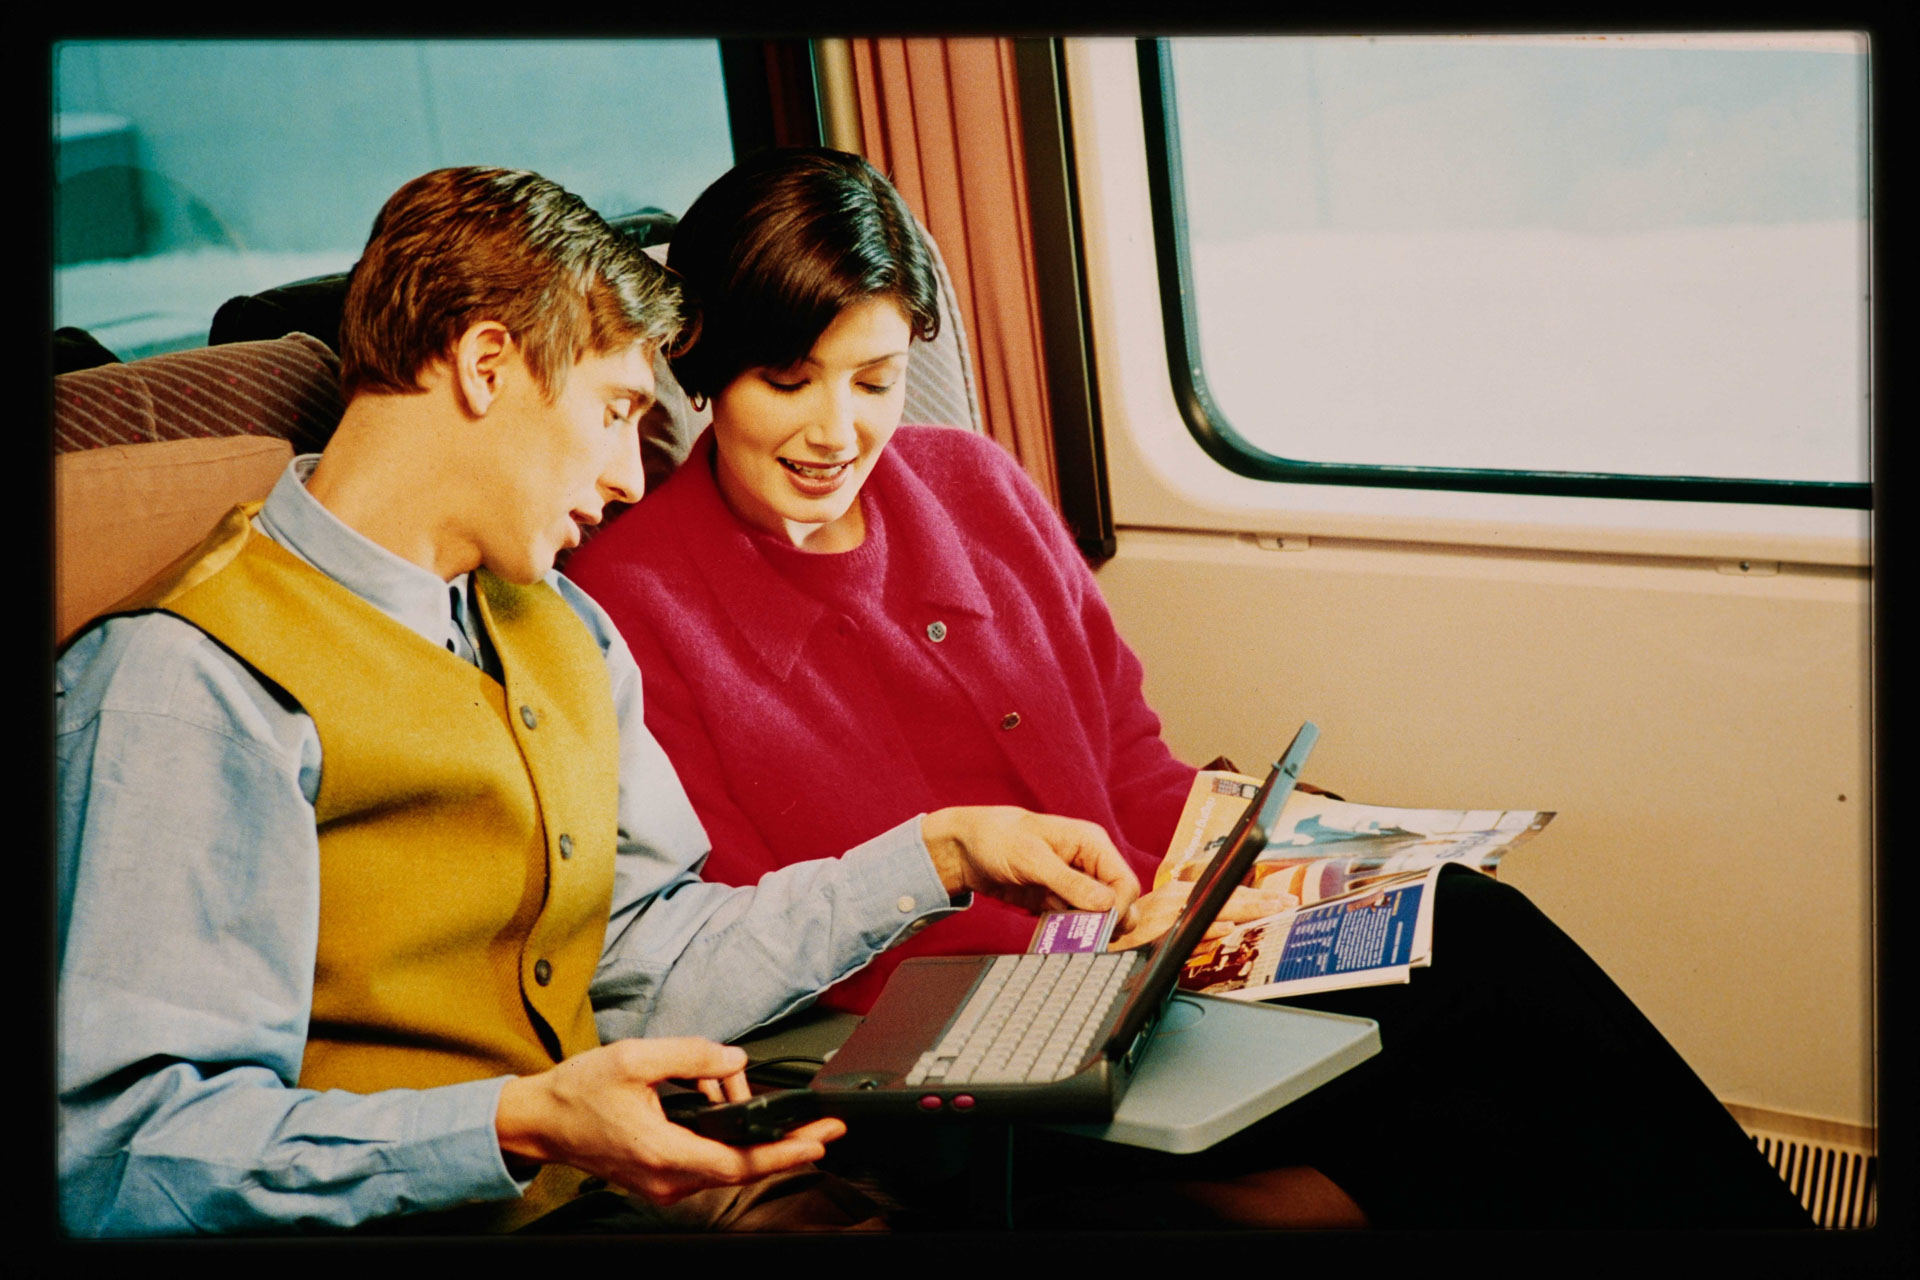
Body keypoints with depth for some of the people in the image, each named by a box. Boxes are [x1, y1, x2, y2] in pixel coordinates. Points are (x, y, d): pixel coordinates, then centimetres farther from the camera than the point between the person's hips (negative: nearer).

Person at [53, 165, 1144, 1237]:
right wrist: (520, 1126, -31)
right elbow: (115, 1152, -21)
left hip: (599, 1182, 8)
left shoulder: (562, 629, 16)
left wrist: (943, 854, 12)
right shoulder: (187, 677, -14)